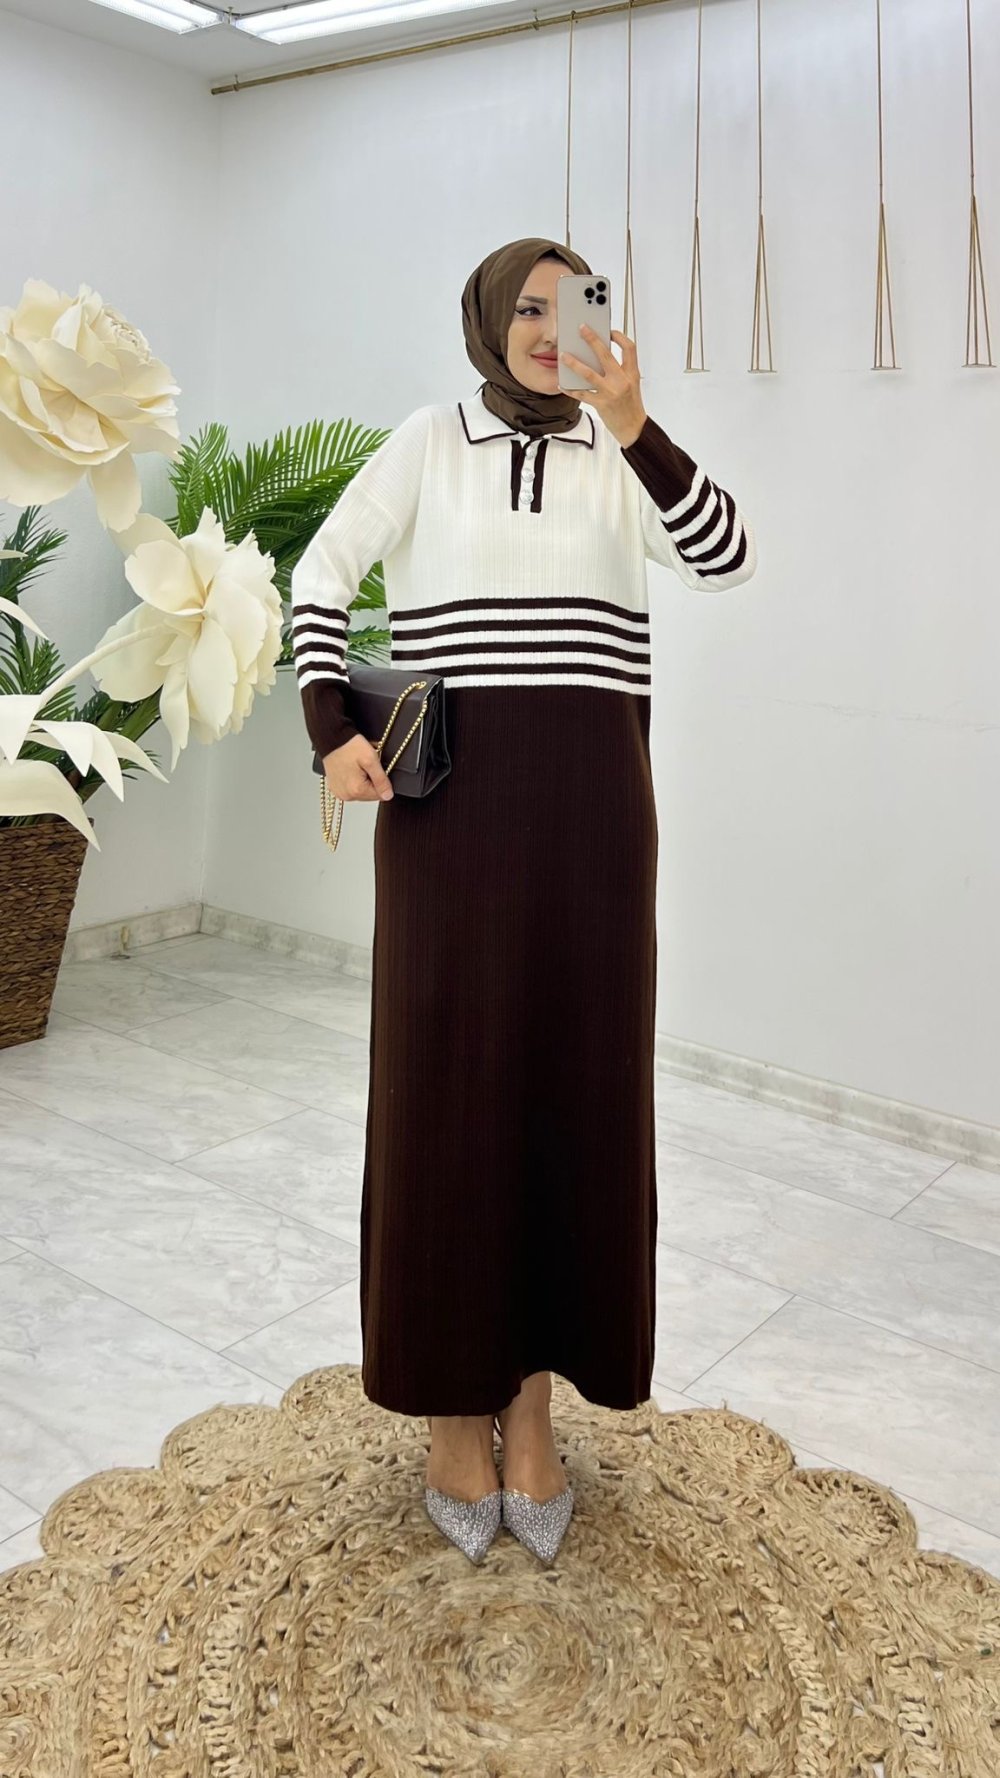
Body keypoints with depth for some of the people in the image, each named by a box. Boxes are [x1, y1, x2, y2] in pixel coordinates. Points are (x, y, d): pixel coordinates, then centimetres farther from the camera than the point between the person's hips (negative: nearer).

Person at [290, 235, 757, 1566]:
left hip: (590, 804, 2)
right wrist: (332, 730, -3)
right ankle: (456, 1405, 20)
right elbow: (320, 575, 9)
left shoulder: (623, 460, 9)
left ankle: (534, 1401, 22)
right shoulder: (427, 444, 7)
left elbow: (730, 558, -7)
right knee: (448, 1085, 3)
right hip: (450, 799, -1)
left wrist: (635, 426, -20)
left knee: (576, 1086, 5)